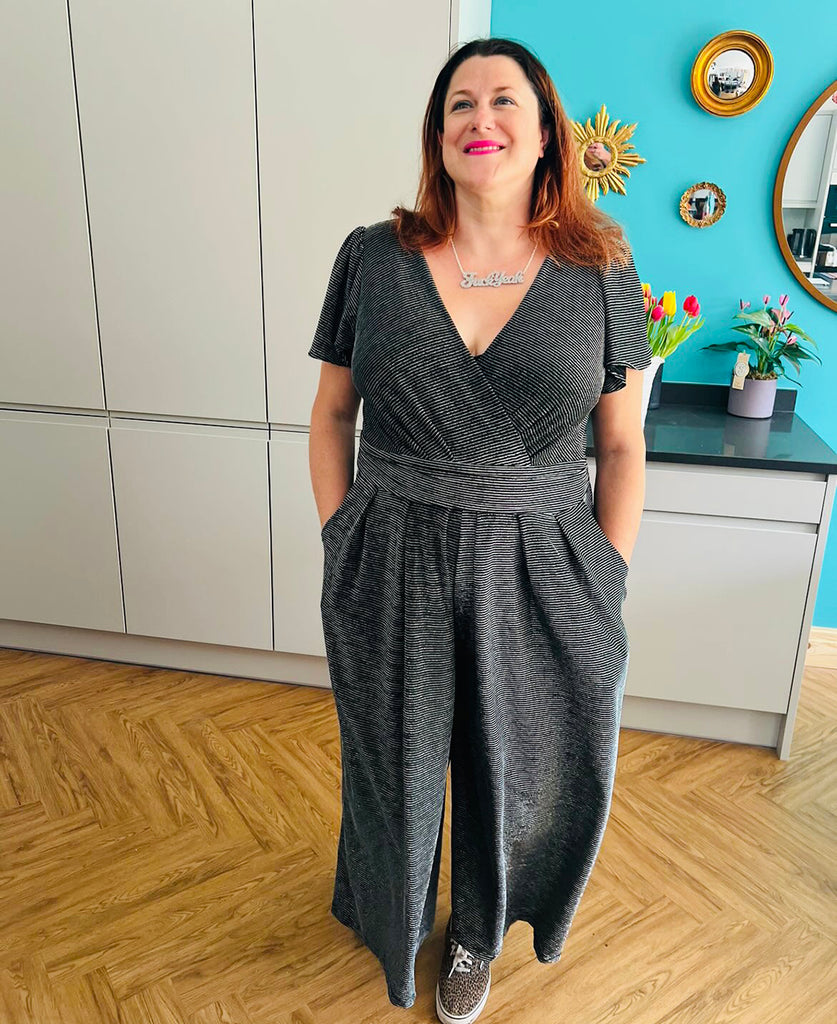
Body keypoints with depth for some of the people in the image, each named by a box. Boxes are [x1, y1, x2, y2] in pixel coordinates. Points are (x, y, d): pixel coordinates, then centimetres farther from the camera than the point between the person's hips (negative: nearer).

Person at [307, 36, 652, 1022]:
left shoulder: (601, 268, -4)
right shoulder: (372, 257, -4)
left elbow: (622, 444, 0)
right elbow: (331, 415, 4)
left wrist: (607, 585, -1)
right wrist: (342, 548, 0)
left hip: (541, 578, 0)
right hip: (393, 579, 0)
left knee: (518, 775, 18)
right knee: (395, 768, 21)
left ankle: (476, 934, 51)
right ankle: (392, 917, 55)